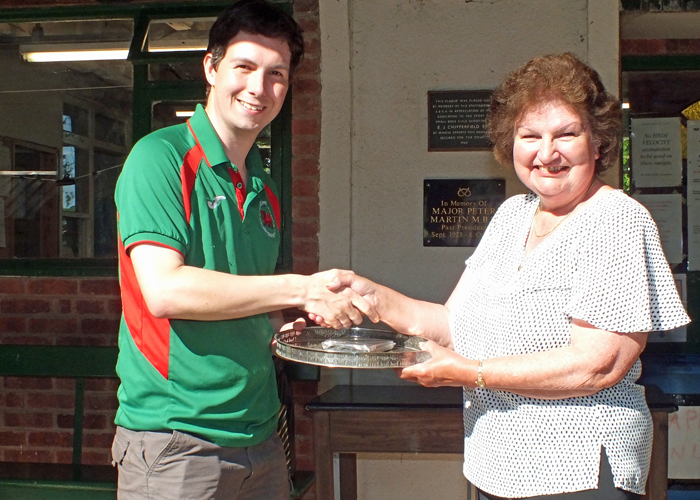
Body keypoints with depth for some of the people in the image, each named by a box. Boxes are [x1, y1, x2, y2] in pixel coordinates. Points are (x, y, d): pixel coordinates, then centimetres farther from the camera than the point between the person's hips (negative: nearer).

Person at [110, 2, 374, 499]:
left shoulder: (263, 188, 12)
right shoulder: (161, 157, -10)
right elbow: (164, 290, -21)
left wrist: (281, 322, -2)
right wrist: (301, 289, -19)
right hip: (174, 439, -6)